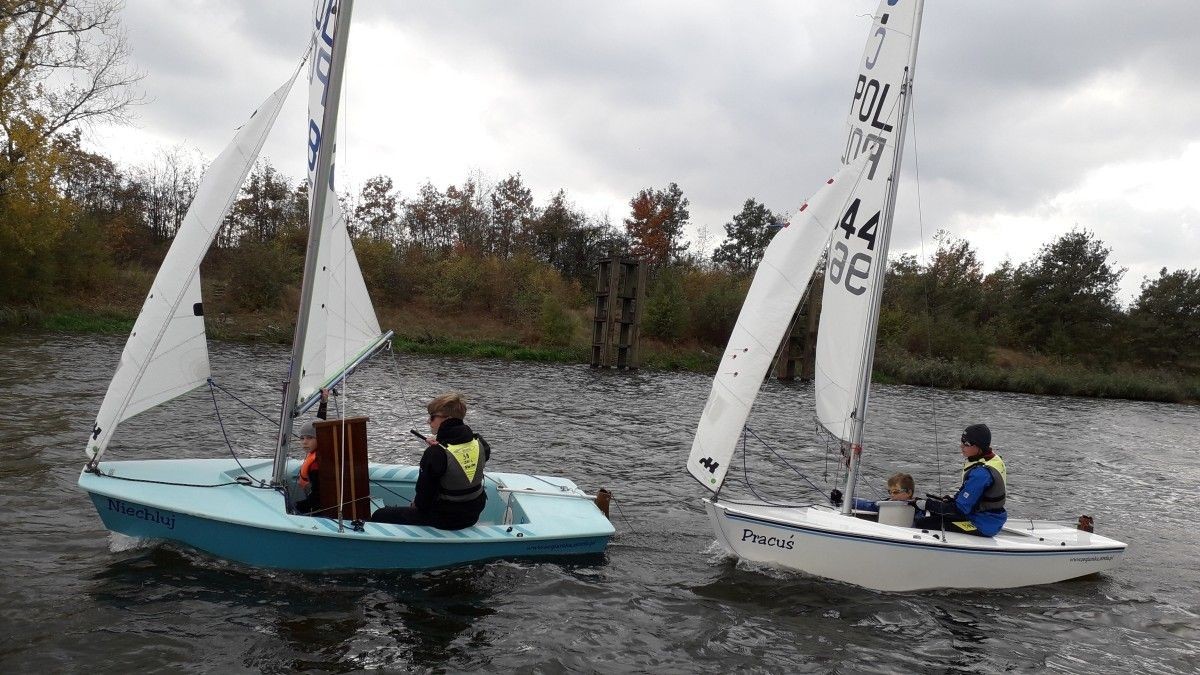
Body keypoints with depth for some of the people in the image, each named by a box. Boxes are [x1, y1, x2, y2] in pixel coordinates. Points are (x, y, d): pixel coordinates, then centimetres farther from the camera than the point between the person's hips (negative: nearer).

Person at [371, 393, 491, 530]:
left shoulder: (435, 454, -25)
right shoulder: (479, 443, -7)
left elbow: (424, 494, -20)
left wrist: (417, 504, 5)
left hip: (446, 520, -8)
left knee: (379, 516, 5)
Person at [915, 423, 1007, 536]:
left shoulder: (981, 473, -29)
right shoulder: (993, 458, 3)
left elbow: (960, 509, -25)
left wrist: (927, 504, -20)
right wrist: (950, 499, 4)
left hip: (982, 527, -11)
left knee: (922, 524, -13)